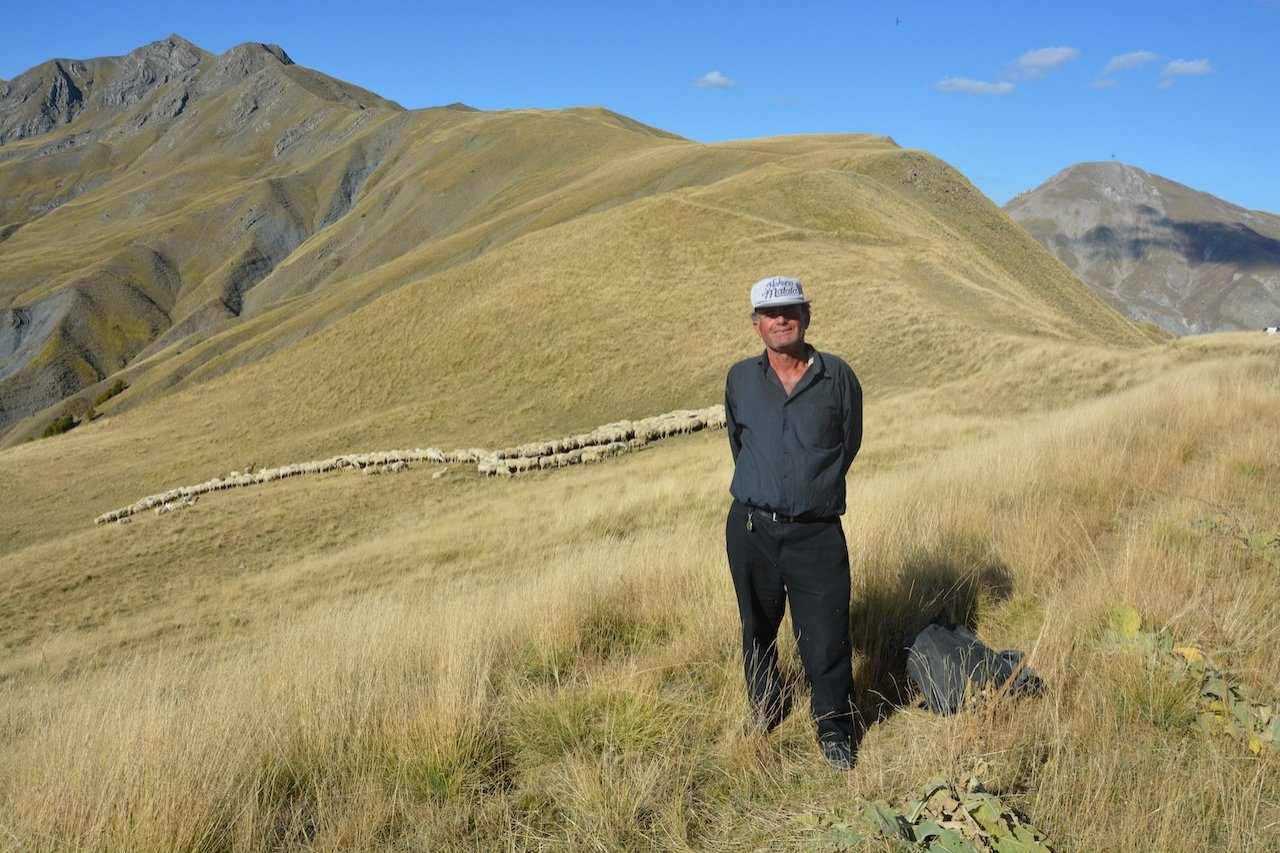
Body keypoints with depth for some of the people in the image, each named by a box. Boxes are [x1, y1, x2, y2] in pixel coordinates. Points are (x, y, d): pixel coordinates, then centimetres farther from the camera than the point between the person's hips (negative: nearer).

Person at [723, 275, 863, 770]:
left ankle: (834, 731, 22)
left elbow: (849, 444, 12)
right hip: (750, 529, 2)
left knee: (825, 640, -1)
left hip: (817, 534, -2)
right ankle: (764, 710, 40)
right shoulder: (740, 378, 5)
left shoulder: (838, 377, 0)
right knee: (757, 629, 17)